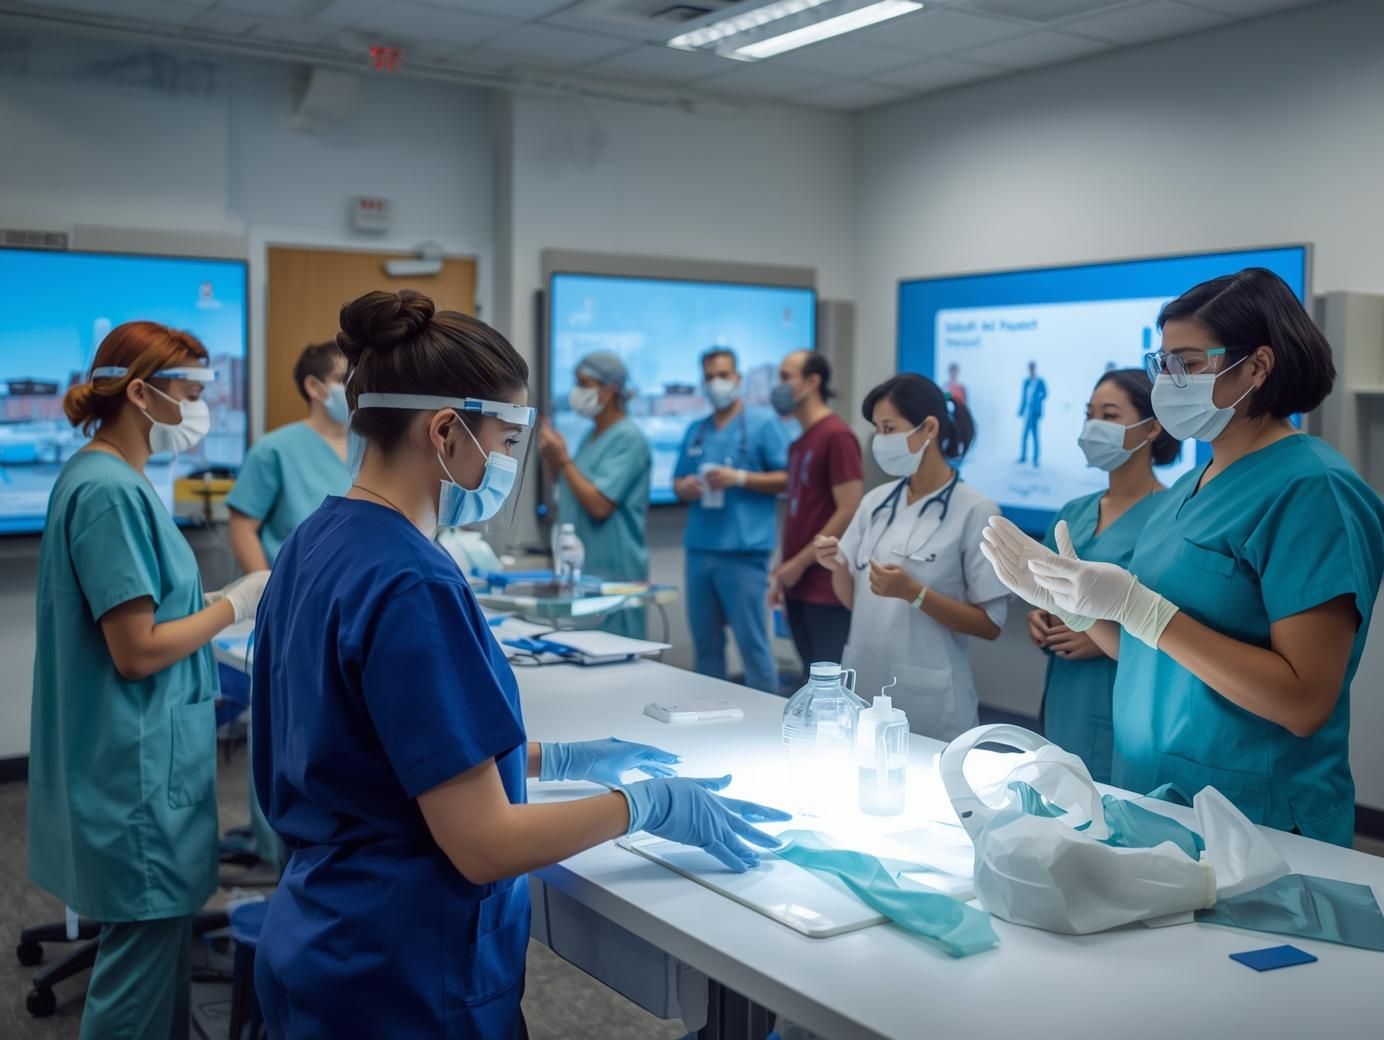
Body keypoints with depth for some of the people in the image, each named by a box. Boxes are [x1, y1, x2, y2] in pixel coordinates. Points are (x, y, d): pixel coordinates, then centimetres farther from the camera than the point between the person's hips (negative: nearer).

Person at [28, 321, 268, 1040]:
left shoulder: (112, 480, 10)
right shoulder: (109, 491, -19)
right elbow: (137, 651, -21)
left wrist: (223, 599, 7)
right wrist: (236, 605, -11)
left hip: (142, 753, 10)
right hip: (137, 766, -10)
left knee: (161, 934, 19)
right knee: (145, 949, 2)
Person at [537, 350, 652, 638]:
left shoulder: (628, 439, -15)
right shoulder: (591, 435, 13)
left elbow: (599, 504, -22)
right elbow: (571, 495, 20)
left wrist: (563, 459, -14)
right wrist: (552, 460, 4)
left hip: (614, 574, -9)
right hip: (582, 569, 9)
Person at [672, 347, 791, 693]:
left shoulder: (764, 423, 0)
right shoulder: (695, 430, 17)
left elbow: (787, 479, -4)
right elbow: (677, 482, 21)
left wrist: (739, 478, -15)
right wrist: (684, 487, -2)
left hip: (743, 551, -6)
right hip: (699, 549, 6)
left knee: (752, 642, -4)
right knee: (705, 643, 11)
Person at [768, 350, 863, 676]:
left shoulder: (836, 436, -11)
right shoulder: (799, 443, 14)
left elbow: (849, 512, -17)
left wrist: (800, 563, -14)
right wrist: (784, 571, 14)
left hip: (827, 587, -8)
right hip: (799, 586, 8)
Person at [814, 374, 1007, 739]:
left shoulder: (974, 511, -10)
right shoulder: (876, 501, 6)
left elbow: (990, 624, -10)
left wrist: (913, 593, -21)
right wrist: (838, 568, -8)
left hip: (928, 700, -5)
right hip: (863, 687, 5)